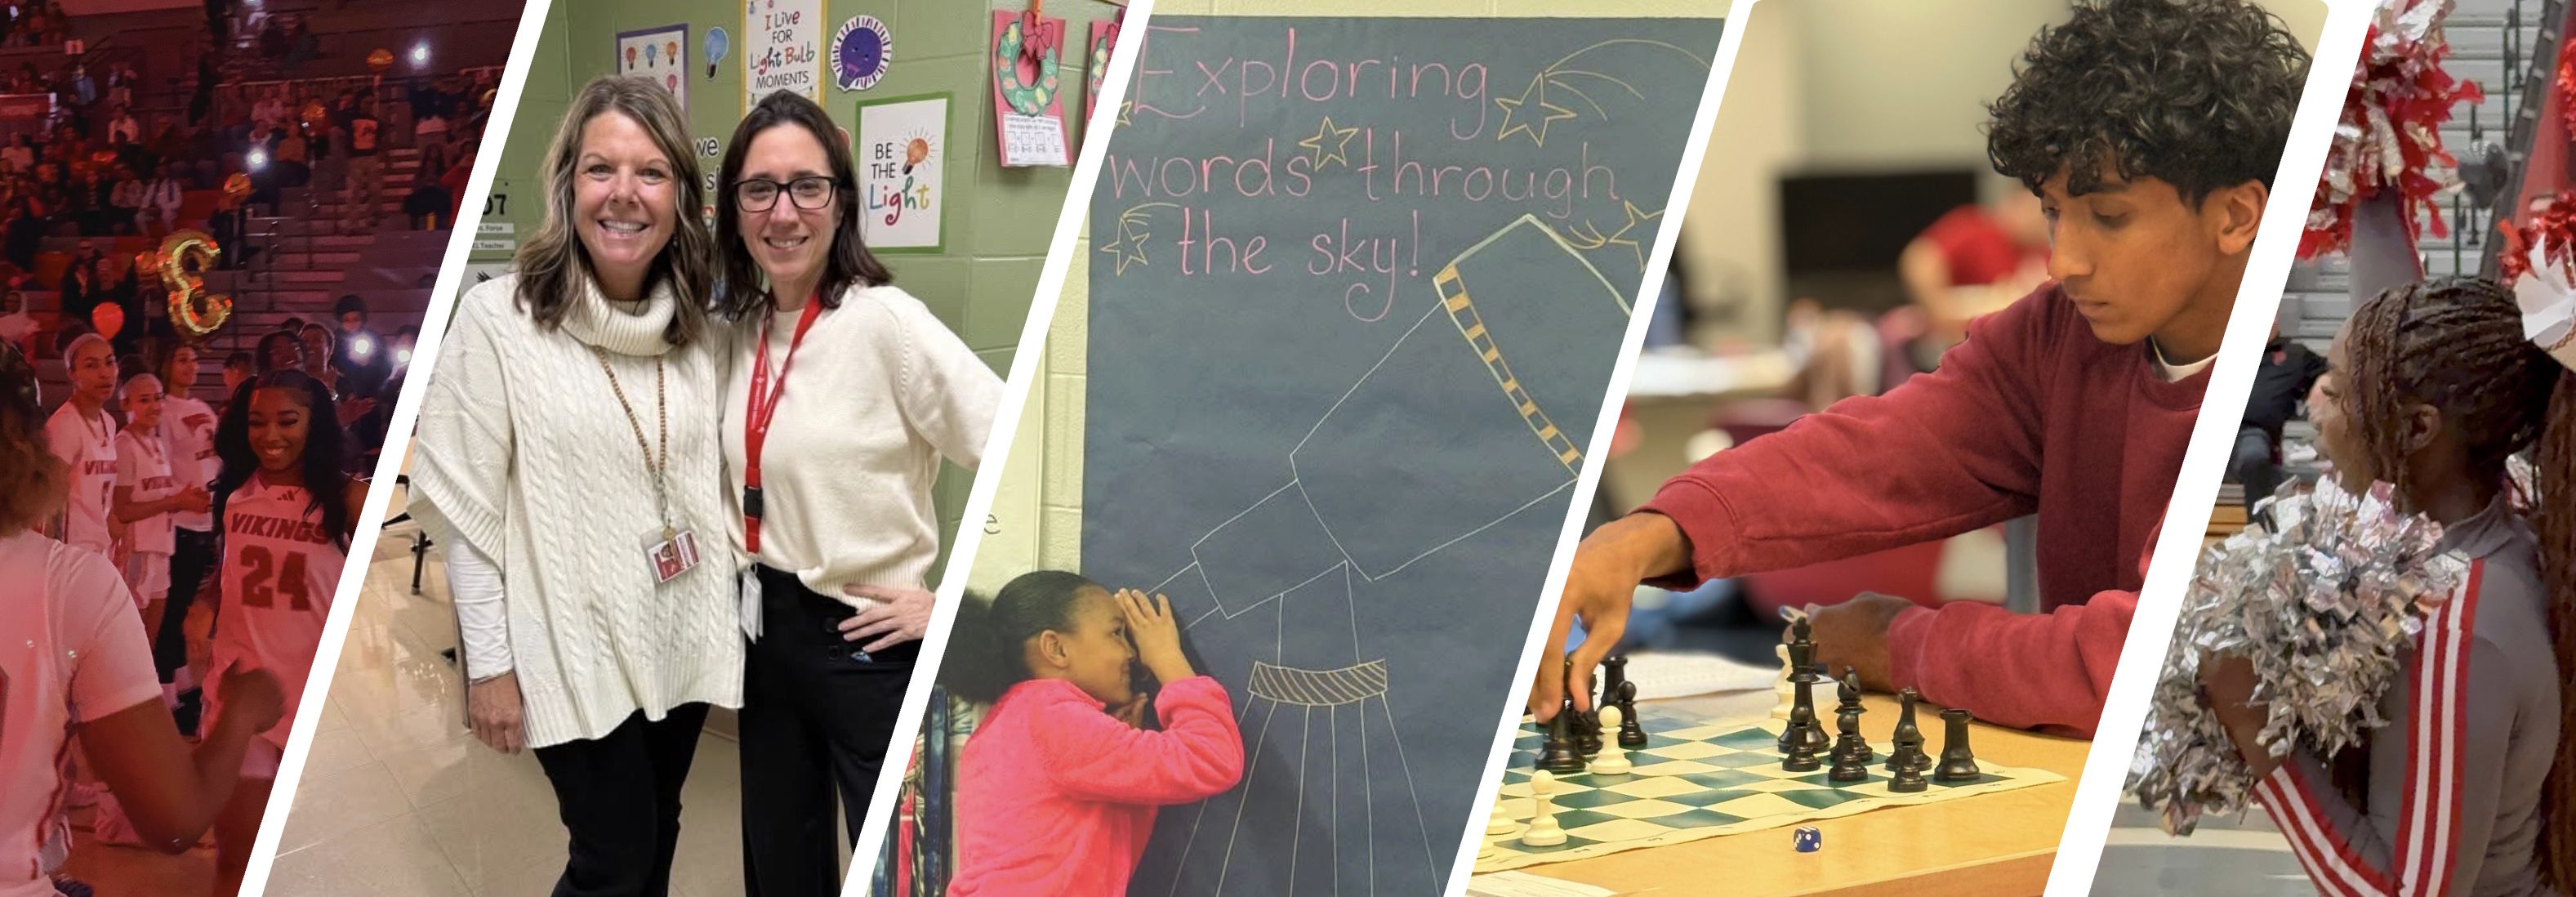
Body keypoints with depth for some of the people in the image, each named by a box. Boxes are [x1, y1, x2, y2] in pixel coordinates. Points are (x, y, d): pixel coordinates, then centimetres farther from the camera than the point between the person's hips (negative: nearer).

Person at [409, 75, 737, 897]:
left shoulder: (698, 327, 2)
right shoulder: (497, 319, -14)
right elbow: (467, 507, -11)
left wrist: (743, 609, 8)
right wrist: (490, 663, -12)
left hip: (683, 638, 5)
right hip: (575, 647, -5)